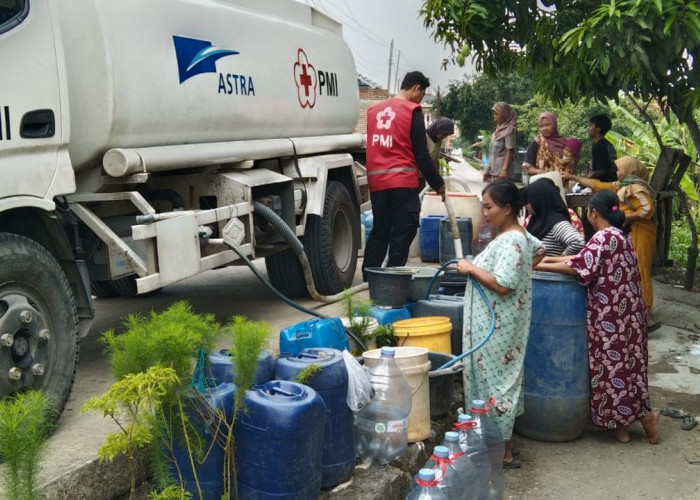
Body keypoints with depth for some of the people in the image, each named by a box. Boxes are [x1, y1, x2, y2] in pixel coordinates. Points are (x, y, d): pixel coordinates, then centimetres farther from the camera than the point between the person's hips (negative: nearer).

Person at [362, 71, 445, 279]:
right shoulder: (412, 111, -5)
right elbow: (421, 154, -6)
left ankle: (369, 279, 19)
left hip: (376, 181, 6)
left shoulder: (374, 110, 12)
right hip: (403, 182, -6)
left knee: (379, 231, 16)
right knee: (402, 234, 1)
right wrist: (437, 183, 2)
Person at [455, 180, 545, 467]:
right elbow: (540, 251, 31)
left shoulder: (509, 242, -21)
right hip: (496, 325, 11)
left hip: (496, 328, -11)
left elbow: (502, 286, -28)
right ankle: (500, 440, 28)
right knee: (499, 380, 17)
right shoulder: (519, 235, 11)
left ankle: (502, 452, 5)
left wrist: (471, 268, -19)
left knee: (496, 382, -3)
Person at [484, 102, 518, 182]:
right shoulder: (498, 130, 18)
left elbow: (510, 151, -14)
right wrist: (488, 170, 19)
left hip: (501, 172, -9)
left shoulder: (510, 130, -7)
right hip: (493, 171, 9)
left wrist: (505, 169, -23)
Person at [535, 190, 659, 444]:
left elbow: (578, 267, -21)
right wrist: (551, 259, 13)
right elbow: (585, 259, 15)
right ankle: (622, 423, 20)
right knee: (622, 365, 13)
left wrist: (542, 266, -13)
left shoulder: (604, 238, -18)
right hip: (623, 313, 10)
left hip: (612, 316, -10)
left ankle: (645, 415, 8)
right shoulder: (618, 236, 13)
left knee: (613, 367, 0)